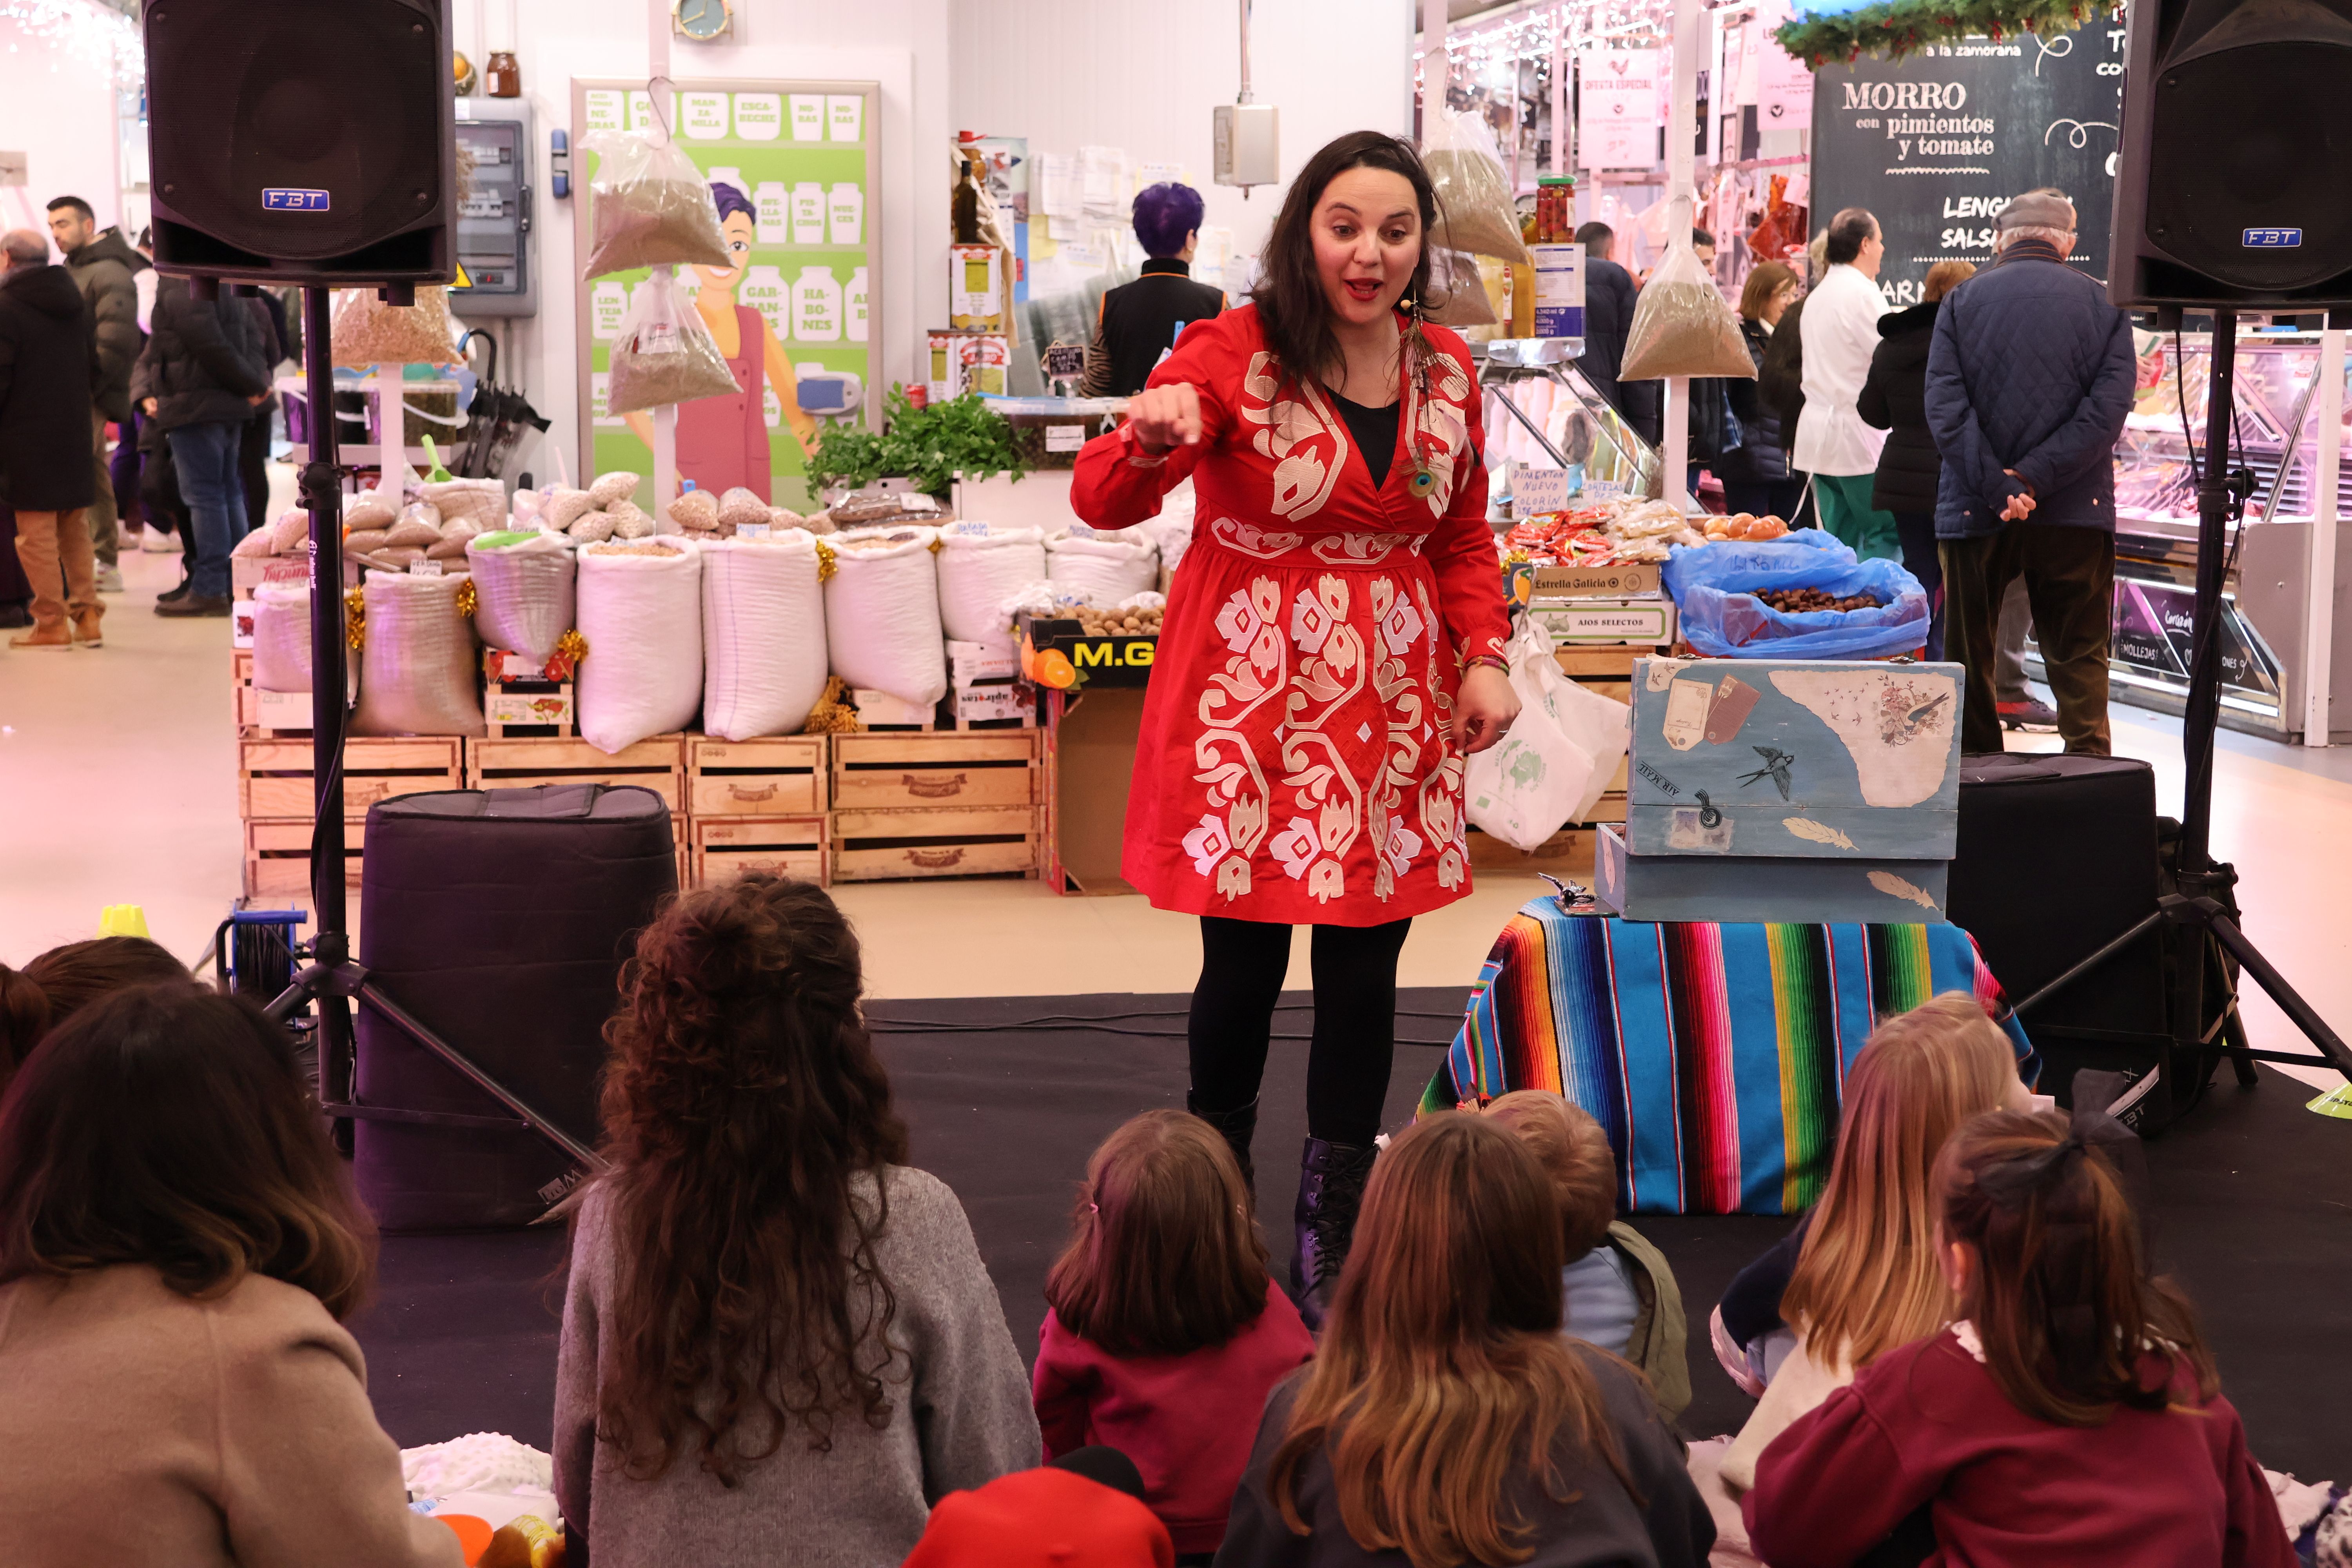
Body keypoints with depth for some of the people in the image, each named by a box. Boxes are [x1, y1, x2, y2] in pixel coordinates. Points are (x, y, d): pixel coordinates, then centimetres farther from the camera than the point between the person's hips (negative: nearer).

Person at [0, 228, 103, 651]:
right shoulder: (75, 303, 10)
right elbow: (93, 368, 15)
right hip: (74, 433, 7)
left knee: (36, 531, -1)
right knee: (75, 527, 13)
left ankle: (52, 623, 0)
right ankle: (88, 616, 13)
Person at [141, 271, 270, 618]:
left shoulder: (179, 290, -16)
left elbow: (212, 346, -20)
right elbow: (253, 335, 14)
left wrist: (253, 384, -9)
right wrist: (258, 379, 0)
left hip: (194, 407, -9)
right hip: (231, 407, 9)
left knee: (203, 496, -7)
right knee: (228, 492, 14)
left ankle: (209, 589, -6)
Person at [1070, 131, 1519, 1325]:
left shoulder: (1446, 369, 7)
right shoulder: (1235, 352, -8)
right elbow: (1102, 501, -14)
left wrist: (1485, 657, 3)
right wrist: (1151, 439, -35)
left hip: (1391, 704, 4)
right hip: (1250, 698, -4)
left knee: (1364, 970, 7)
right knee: (1244, 964, 0)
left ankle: (1333, 1244, 21)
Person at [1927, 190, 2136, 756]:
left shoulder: (1962, 302, 3)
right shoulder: (2104, 305, 4)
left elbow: (1944, 406, -10)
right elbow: (2108, 407, -8)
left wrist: (1998, 487, -15)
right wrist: (2034, 479, -13)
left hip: (1976, 512, 0)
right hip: (2076, 514, 0)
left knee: (1969, 654, 10)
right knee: (2079, 656, 7)